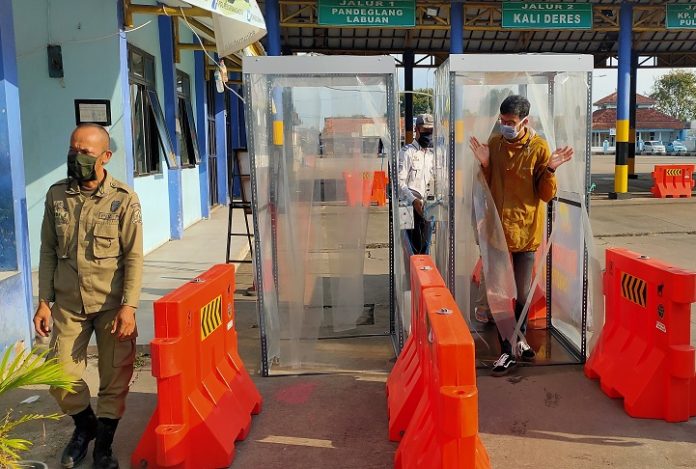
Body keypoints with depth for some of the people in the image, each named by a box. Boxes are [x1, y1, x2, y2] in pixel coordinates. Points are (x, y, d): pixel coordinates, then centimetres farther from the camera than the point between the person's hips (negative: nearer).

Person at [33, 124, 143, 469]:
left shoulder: (123, 199, -7)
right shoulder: (56, 195, 3)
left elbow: (134, 257, -8)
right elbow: (48, 251, 8)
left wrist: (128, 306, -14)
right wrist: (44, 301, 5)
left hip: (112, 304, -3)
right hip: (68, 304, 3)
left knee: (115, 378, 4)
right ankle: (84, 426, 36)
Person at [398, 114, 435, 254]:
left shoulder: (431, 154, 17)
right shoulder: (407, 152, -6)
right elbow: (400, 182, -14)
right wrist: (414, 200, -25)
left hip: (426, 207, 7)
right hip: (410, 206, -6)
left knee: (425, 247, 8)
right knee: (414, 247, -7)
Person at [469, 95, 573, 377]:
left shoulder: (539, 148, -6)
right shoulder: (494, 143, 2)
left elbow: (547, 195, -4)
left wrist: (550, 170, -20)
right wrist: (485, 164, -7)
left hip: (526, 230, -2)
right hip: (498, 229, 2)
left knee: (522, 294, 11)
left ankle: (519, 337, 36)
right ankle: (508, 351, 14)